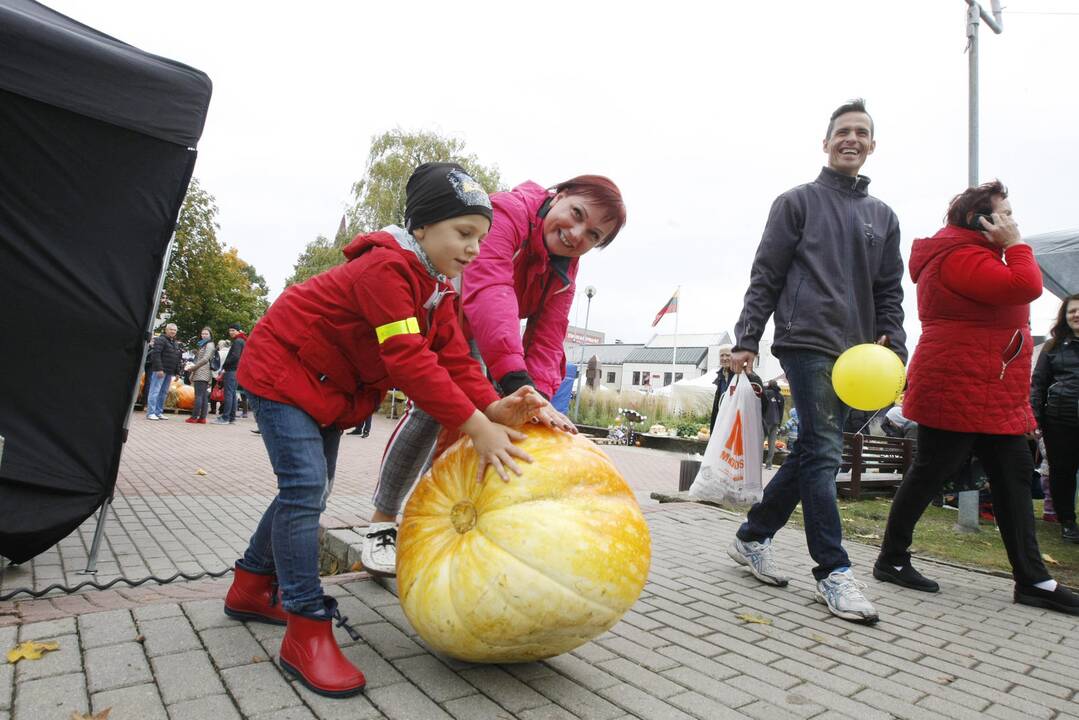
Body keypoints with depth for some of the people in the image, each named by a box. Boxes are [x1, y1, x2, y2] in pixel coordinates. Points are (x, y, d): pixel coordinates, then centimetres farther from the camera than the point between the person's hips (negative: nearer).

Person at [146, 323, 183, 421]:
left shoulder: (175, 343, 21)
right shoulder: (160, 340, -5)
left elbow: (177, 359, 23)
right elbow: (156, 354, -15)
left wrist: (177, 372, 15)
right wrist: (159, 369, -21)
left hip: (170, 372, 8)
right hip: (160, 371, -8)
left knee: (164, 393, 9)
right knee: (155, 391, -6)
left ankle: (159, 412, 13)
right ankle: (150, 413, -6)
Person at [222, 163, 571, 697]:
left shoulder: (437, 286, 0)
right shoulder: (386, 267, -29)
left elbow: (452, 356, -10)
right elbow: (410, 360, -39)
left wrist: (496, 408, -28)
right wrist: (476, 427, -41)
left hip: (332, 388, 10)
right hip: (283, 370, -10)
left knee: (308, 491, 16)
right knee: (305, 487, -18)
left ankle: (251, 588, 34)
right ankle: (307, 631, -9)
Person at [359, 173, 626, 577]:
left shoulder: (563, 272, -8)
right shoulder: (508, 210, -32)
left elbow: (546, 339, -18)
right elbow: (487, 289, -49)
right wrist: (514, 378, -62)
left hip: (468, 335, 7)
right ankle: (381, 525, -9)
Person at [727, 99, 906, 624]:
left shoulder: (883, 216, 22)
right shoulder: (798, 201, 7)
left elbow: (889, 291, 19)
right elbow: (765, 277, 0)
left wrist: (893, 345, 4)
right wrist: (746, 339, -8)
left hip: (854, 353, 6)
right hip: (807, 342, -6)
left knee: (811, 451, 7)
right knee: (822, 452, -11)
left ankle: (752, 537, 21)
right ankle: (833, 571, -3)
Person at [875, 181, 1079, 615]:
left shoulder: (974, 256, 22)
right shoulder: (959, 256, -13)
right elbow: (1025, 286, -21)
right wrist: (1014, 244, -9)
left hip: (994, 397, 11)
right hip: (957, 393, -11)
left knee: (1014, 478, 8)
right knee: (929, 475, -3)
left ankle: (1032, 580, 15)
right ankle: (891, 560, 10)